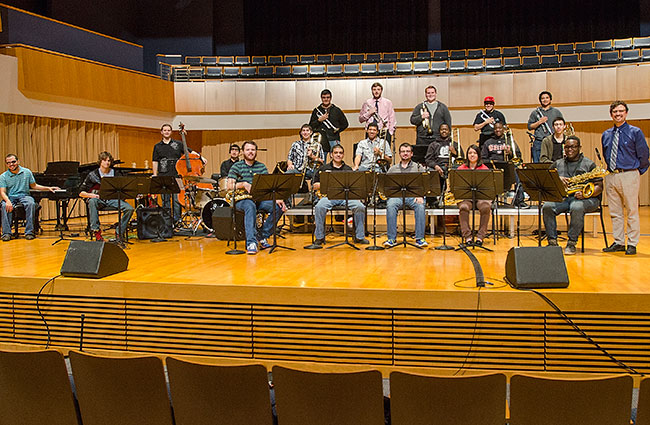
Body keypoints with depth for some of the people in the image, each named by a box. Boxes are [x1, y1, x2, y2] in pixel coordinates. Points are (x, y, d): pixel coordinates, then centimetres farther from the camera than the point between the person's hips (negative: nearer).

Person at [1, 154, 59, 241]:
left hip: (24, 196, 0)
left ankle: (29, 232, -32)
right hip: (10, 197, 0)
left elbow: (34, 186, 19)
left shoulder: (27, 172, 8)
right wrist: (8, 201, -27)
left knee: (31, 203, -34)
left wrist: (48, 188, 9)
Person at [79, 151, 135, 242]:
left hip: (112, 200, 2)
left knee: (129, 209, -24)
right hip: (99, 200, -2)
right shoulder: (93, 175, 1)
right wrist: (93, 195, -17)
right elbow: (81, 193, 2)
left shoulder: (116, 174, 7)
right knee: (92, 201, -38)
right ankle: (96, 231, -35)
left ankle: (120, 232, -9)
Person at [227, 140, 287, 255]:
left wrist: (277, 198, -13)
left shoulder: (261, 167, 13)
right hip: (242, 199, -4)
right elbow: (230, 186, -7)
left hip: (260, 199, 4)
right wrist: (243, 184, -25)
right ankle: (251, 243, -42)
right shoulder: (236, 166, 3)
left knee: (279, 207, -20)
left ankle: (262, 237, -9)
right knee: (250, 206, -39)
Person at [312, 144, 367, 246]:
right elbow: (315, 186, 11)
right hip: (329, 196, -1)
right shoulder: (324, 169, 15)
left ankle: (359, 237, -11)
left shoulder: (348, 169, 18)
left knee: (360, 207, -26)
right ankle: (319, 237, -16)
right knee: (319, 207, -33)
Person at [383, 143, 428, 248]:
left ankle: (420, 238, -28)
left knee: (420, 206, -35)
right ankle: (392, 239, -29)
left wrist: (420, 195, -13)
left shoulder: (419, 167, 17)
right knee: (390, 206, -33)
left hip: (414, 195, -1)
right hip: (396, 195, 1)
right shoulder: (392, 169, 22)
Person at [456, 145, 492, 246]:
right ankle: (467, 236, -26)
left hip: (481, 196, 0)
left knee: (486, 207, -34)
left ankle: (480, 236, -23)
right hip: (465, 196, 0)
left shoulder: (485, 169, 9)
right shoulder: (461, 169, 11)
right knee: (463, 207, -35)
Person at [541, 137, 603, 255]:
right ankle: (552, 242, -22)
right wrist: (557, 178, -11)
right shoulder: (558, 164, 18)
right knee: (547, 207, -27)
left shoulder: (589, 164, 7)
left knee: (577, 208, -38)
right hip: (562, 198, 3)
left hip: (586, 199, -3)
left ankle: (572, 243, -26)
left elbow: (599, 187, 1)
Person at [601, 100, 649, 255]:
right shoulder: (606, 135, 12)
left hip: (629, 176, -4)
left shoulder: (635, 132, 0)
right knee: (615, 212, 8)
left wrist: (637, 172, 0)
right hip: (611, 176, 5)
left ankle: (632, 244, 6)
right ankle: (618, 242, 16)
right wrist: (611, 169, 13)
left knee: (632, 212, 0)